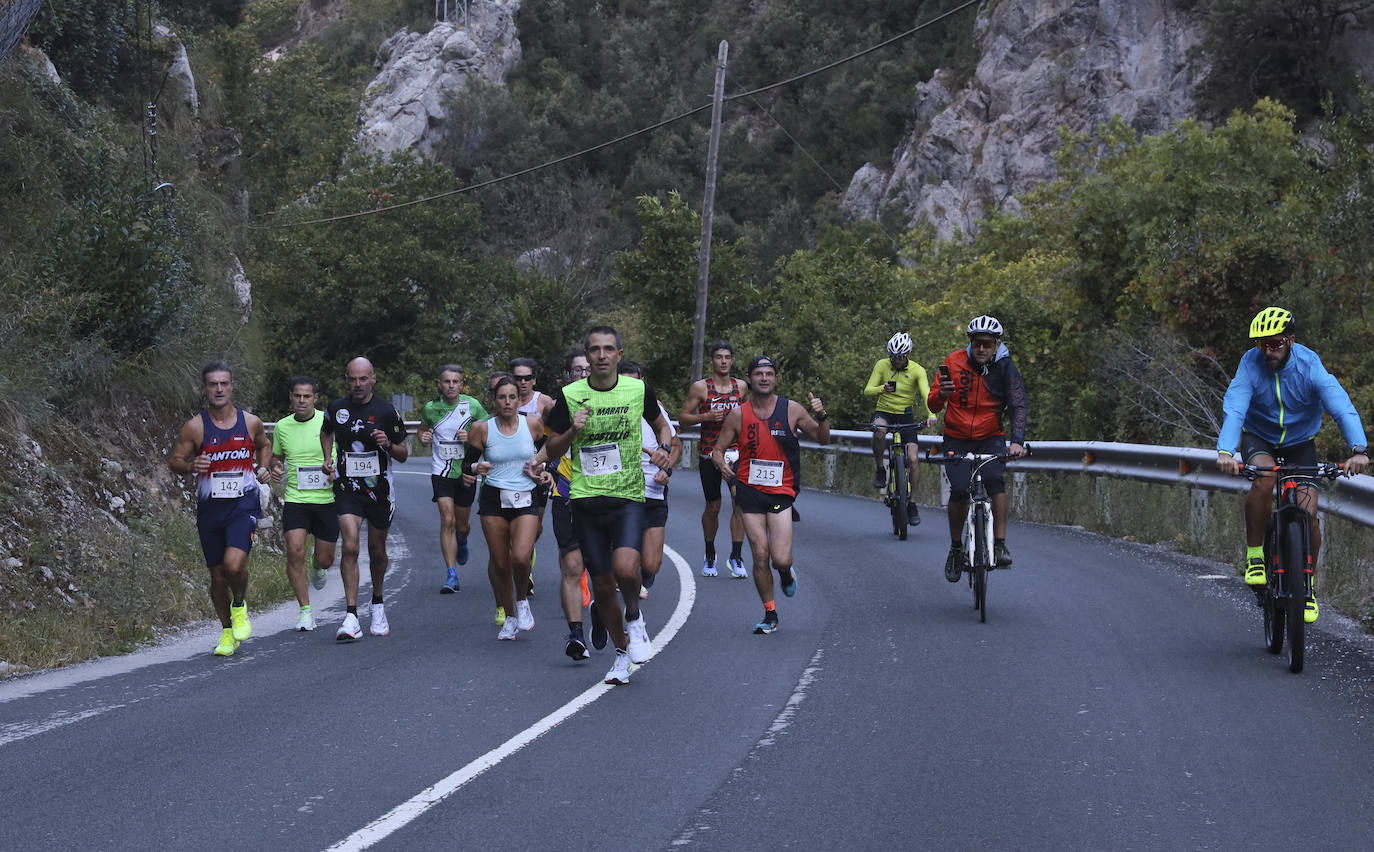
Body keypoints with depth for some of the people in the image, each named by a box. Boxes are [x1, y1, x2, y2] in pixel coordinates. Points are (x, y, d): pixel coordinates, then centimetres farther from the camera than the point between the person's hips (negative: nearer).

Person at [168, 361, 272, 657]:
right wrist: (191, 466, -19)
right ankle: (227, 631, 28)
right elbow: (174, 460, 2)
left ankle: (239, 605, 9)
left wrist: (263, 468, 4)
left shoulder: (251, 422, 1)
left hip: (243, 504, -1)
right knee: (218, 577, 7)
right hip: (210, 508, 1)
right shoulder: (194, 427, -3)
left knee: (234, 565, -22)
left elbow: (264, 446, 22)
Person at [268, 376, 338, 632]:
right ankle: (305, 611, -5)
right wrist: (276, 468, -1)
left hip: (327, 499, -1)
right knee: (295, 552, -16)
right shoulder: (282, 426, 4)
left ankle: (316, 566, 47)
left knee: (325, 559, 7)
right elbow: (276, 455, 21)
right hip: (295, 499, 1)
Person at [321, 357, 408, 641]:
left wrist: (388, 444, -18)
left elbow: (403, 454, 2)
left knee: (377, 551, 12)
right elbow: (326, 433, 24)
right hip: (347, 488, 0)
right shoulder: (336, 409, 0)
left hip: (379, 489, 0)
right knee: (350, 547, -16)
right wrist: (328, 457, 7)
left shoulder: (387, 412, -5)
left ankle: (377, 604, 37)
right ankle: (351, 617, -19)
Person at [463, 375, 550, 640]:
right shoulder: (482, 429, -2)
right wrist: (476, 467, -17)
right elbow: (466, 465, 5)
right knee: (501, 565, 1)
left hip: (526, 499, -1)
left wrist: (545, 470, 1)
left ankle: (522, 601, 9)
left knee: (520, 558, -21)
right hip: (494, 499, 1)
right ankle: (510, 618, 22)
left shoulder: (532, 424, 0)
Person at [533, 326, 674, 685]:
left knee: (625, 568, -24)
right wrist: (572, 431, -13)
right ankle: (622, 652, 27)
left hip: (628, 497, -1)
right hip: (586, 500, 2)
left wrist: (663, 449, -2)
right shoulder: (569, 395, -1)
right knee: (602, 584, 6)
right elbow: (552, 449, 7)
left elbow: (662, 426, 19)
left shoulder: (639, 390, 0)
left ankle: (634, 617, 8)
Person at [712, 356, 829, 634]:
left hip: (781, 491, -1)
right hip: (750, 490, 1)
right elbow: (718, 449, 6)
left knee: (780, 560, -11)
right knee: (760, 557, -2)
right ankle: (770, 615, 14)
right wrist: (722, 465, -17)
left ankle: (786, 572, 26)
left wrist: (821, 417, -14)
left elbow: (822, 439, 6)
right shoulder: (738, 415, 0)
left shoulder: (792, 410, -1)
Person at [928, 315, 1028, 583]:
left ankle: (1000, 544, -18)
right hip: (957, 440, 0)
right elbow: (933, 405, -6)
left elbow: (1018, 406, -18)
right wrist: (942, 394, -30)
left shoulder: (1006, 368, -9)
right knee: (959, 491, -17)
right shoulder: (954, 362, -8)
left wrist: (1017, 441, -34)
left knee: (996, 480, -27)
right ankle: (956, 548, 4)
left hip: (991, 438, 0)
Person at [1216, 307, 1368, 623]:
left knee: (1308, 515, -12)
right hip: (1259, 439, -1)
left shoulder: (1309, 365, -24)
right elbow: (1234, 410, -35)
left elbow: (1341, 406, -35)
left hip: (1300, 443, 1)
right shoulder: (1250, 364, -23)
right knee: (1264, 478, -34)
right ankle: (1254, 554, -16)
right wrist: (1225, 451, -53)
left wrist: (1358, 449, -52)